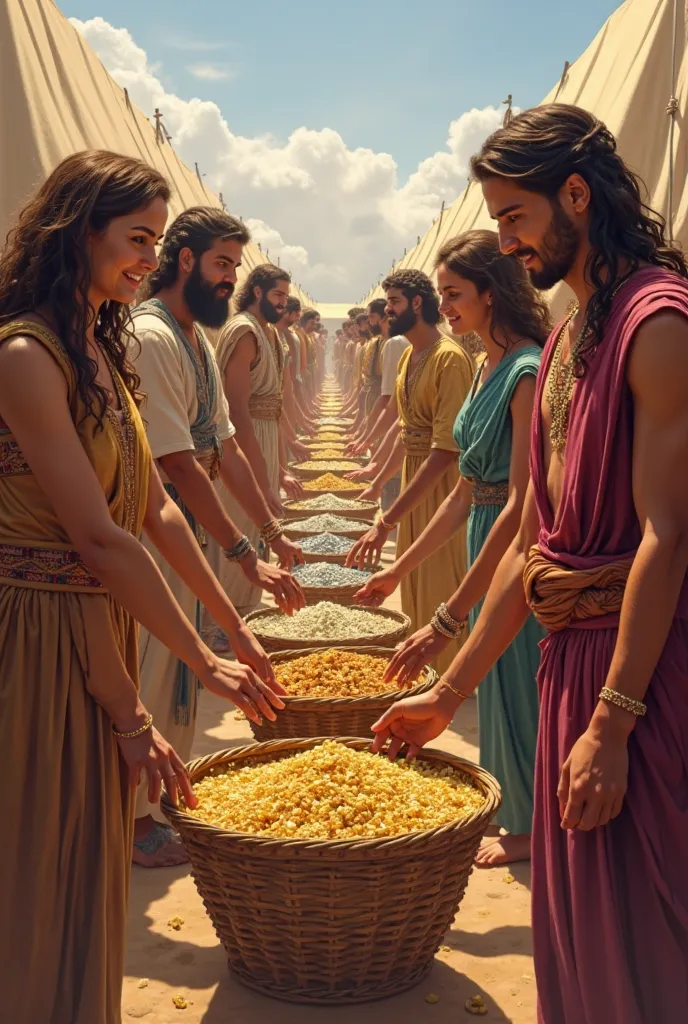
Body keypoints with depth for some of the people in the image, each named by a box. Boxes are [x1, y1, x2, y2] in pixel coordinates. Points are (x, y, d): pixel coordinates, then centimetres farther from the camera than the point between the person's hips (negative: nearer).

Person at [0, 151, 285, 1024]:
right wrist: (202, 660, -13)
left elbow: (154, 509, 12)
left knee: (90, 867, 19)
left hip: (103, 629, 8)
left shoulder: (104, 354, 12)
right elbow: (98, 535, -19)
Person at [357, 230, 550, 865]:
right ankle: (511, 813, 36)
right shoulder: (487, 367, 7)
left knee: (518, 685, 6)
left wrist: (447, 620, -28)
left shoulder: (529, 373, -22)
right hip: (486, 541, 9)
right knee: (496, 685, 19)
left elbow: (521, 505, -27)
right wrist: (399, 569, 15)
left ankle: (531, 827, 26)